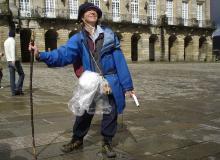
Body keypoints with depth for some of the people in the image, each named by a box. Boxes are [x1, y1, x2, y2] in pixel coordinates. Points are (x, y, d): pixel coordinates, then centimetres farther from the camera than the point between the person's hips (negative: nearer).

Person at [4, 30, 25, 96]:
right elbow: (13, 50, -25)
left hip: (9, 61, 8)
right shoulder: (12, 40, -10)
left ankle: (13, 91, 4)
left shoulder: (5, 42, 16)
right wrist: (13, 60, -36)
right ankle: (18, 88, -7)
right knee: (21, 75, 2)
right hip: (15, 61, -8)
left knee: (12, 77, 5)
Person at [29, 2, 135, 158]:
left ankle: (107, 143, 28)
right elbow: (64, 54, -16)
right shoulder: (78, 38, -1)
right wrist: (41, 55, -33)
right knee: (84, 112, 7)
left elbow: (119, 60, -2)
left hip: (111, 81, 0)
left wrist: (127, 84, -4)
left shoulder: (109, 34, 0)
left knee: (110, 113, 8)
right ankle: (77, 139, 32)